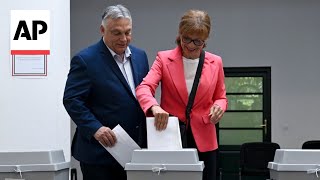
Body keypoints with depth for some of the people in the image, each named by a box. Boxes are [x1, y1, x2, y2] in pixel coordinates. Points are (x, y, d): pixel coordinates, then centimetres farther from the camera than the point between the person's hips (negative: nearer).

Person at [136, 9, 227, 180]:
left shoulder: (215, 62, 6)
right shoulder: (164, 58, -2)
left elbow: (220, 97, 15)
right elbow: (143, 88, -14)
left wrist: (218, 107, -10)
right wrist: (155, 107, -35)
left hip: (203, 139, 2)